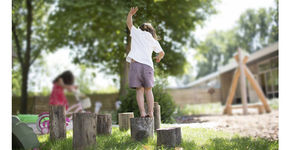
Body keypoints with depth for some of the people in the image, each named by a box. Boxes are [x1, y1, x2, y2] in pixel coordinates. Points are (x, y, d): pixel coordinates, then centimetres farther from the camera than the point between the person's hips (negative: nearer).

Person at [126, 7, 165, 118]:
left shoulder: (137, 32, 14)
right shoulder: (153, 41, 18)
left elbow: (129, 23, 31)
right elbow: (162, 53, 28)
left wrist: (130, 14, 40)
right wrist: (158, 58, 47)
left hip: (135, 63, -1)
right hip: (148, 66, 1)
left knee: (139, 90, 2)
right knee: (148, 90, 12)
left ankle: (142, 113, -5)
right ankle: (150, 112, 8)